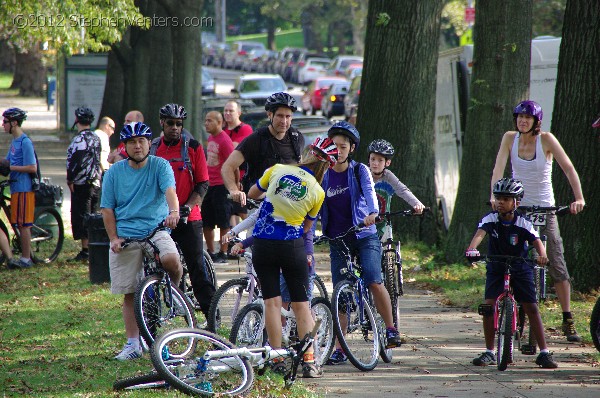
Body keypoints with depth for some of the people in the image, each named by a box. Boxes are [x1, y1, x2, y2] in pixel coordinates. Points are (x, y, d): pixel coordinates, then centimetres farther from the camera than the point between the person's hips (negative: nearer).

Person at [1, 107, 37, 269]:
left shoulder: (25, 142, -14)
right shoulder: (15, 141, 15)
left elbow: (32, 167, -18)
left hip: (24, 188, -9)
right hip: (16, 187, 9)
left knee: (23, 224, -6)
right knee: (20, 224, 11)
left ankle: (26, 259, -3)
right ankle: (25, 257, 16)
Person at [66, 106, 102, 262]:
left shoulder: (80, 139, -16)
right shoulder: (96, 138, 12)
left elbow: (76, 162, -21)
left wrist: (70, 180, -11)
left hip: (82, 184, -9)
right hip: (95, 183, 9)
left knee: (81, 217, -6)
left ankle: (85, 251, -9)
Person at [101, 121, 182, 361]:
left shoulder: (160, 166, 1)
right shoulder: (114, 173, 8)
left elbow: (169, 190, -16)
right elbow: (107, 209, 8)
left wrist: (173, 211, -37)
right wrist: (114, 238, -4)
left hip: (156, 230, -2)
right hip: (125, 236, 2)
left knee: (170, 259, -32)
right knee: (130, 294, 2)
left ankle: (174, 291, 2)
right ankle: (133, 344, 11)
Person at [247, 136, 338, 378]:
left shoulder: (277, 170, -4)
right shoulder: (317, 192, -4)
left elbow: (252, 194, 12)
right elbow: (307, 227, 7)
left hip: (263, 244, 1)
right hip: (293, 245, -1)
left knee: (271, 301, 5)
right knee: (301, 304, 8)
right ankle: (309, 361, 4)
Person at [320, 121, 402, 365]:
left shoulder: (360, 171, -2)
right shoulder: (324, 176, 5)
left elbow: (369, 192, -18)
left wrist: (372, 213, -38)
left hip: (364, 236, -3)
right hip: (337, 240, 3)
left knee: (374, 282, -22)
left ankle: (391, 329, -5)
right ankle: (340, 348, 6)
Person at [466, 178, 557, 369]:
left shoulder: (523, 223, -15)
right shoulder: (491, 219, -13)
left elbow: (536, 241, -26)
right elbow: (480, 233, -31)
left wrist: (542, 254, -49)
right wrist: (472, 249, -52)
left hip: (520, 268, -1)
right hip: (496, 268, 1)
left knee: (532, 308, -8)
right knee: (488, 307, -13)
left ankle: (544, 352, -2)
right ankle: (489, 352, 0)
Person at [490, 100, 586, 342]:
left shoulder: (546, 139, -9)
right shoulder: (510, 138, -2)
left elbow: (568, 168, -13)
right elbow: (498, 168, -11)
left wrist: (579, 198, -26)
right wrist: (494, 196, -27)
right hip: (516, 207, 2)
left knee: (557, 265, -6)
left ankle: (568, 321, 0)